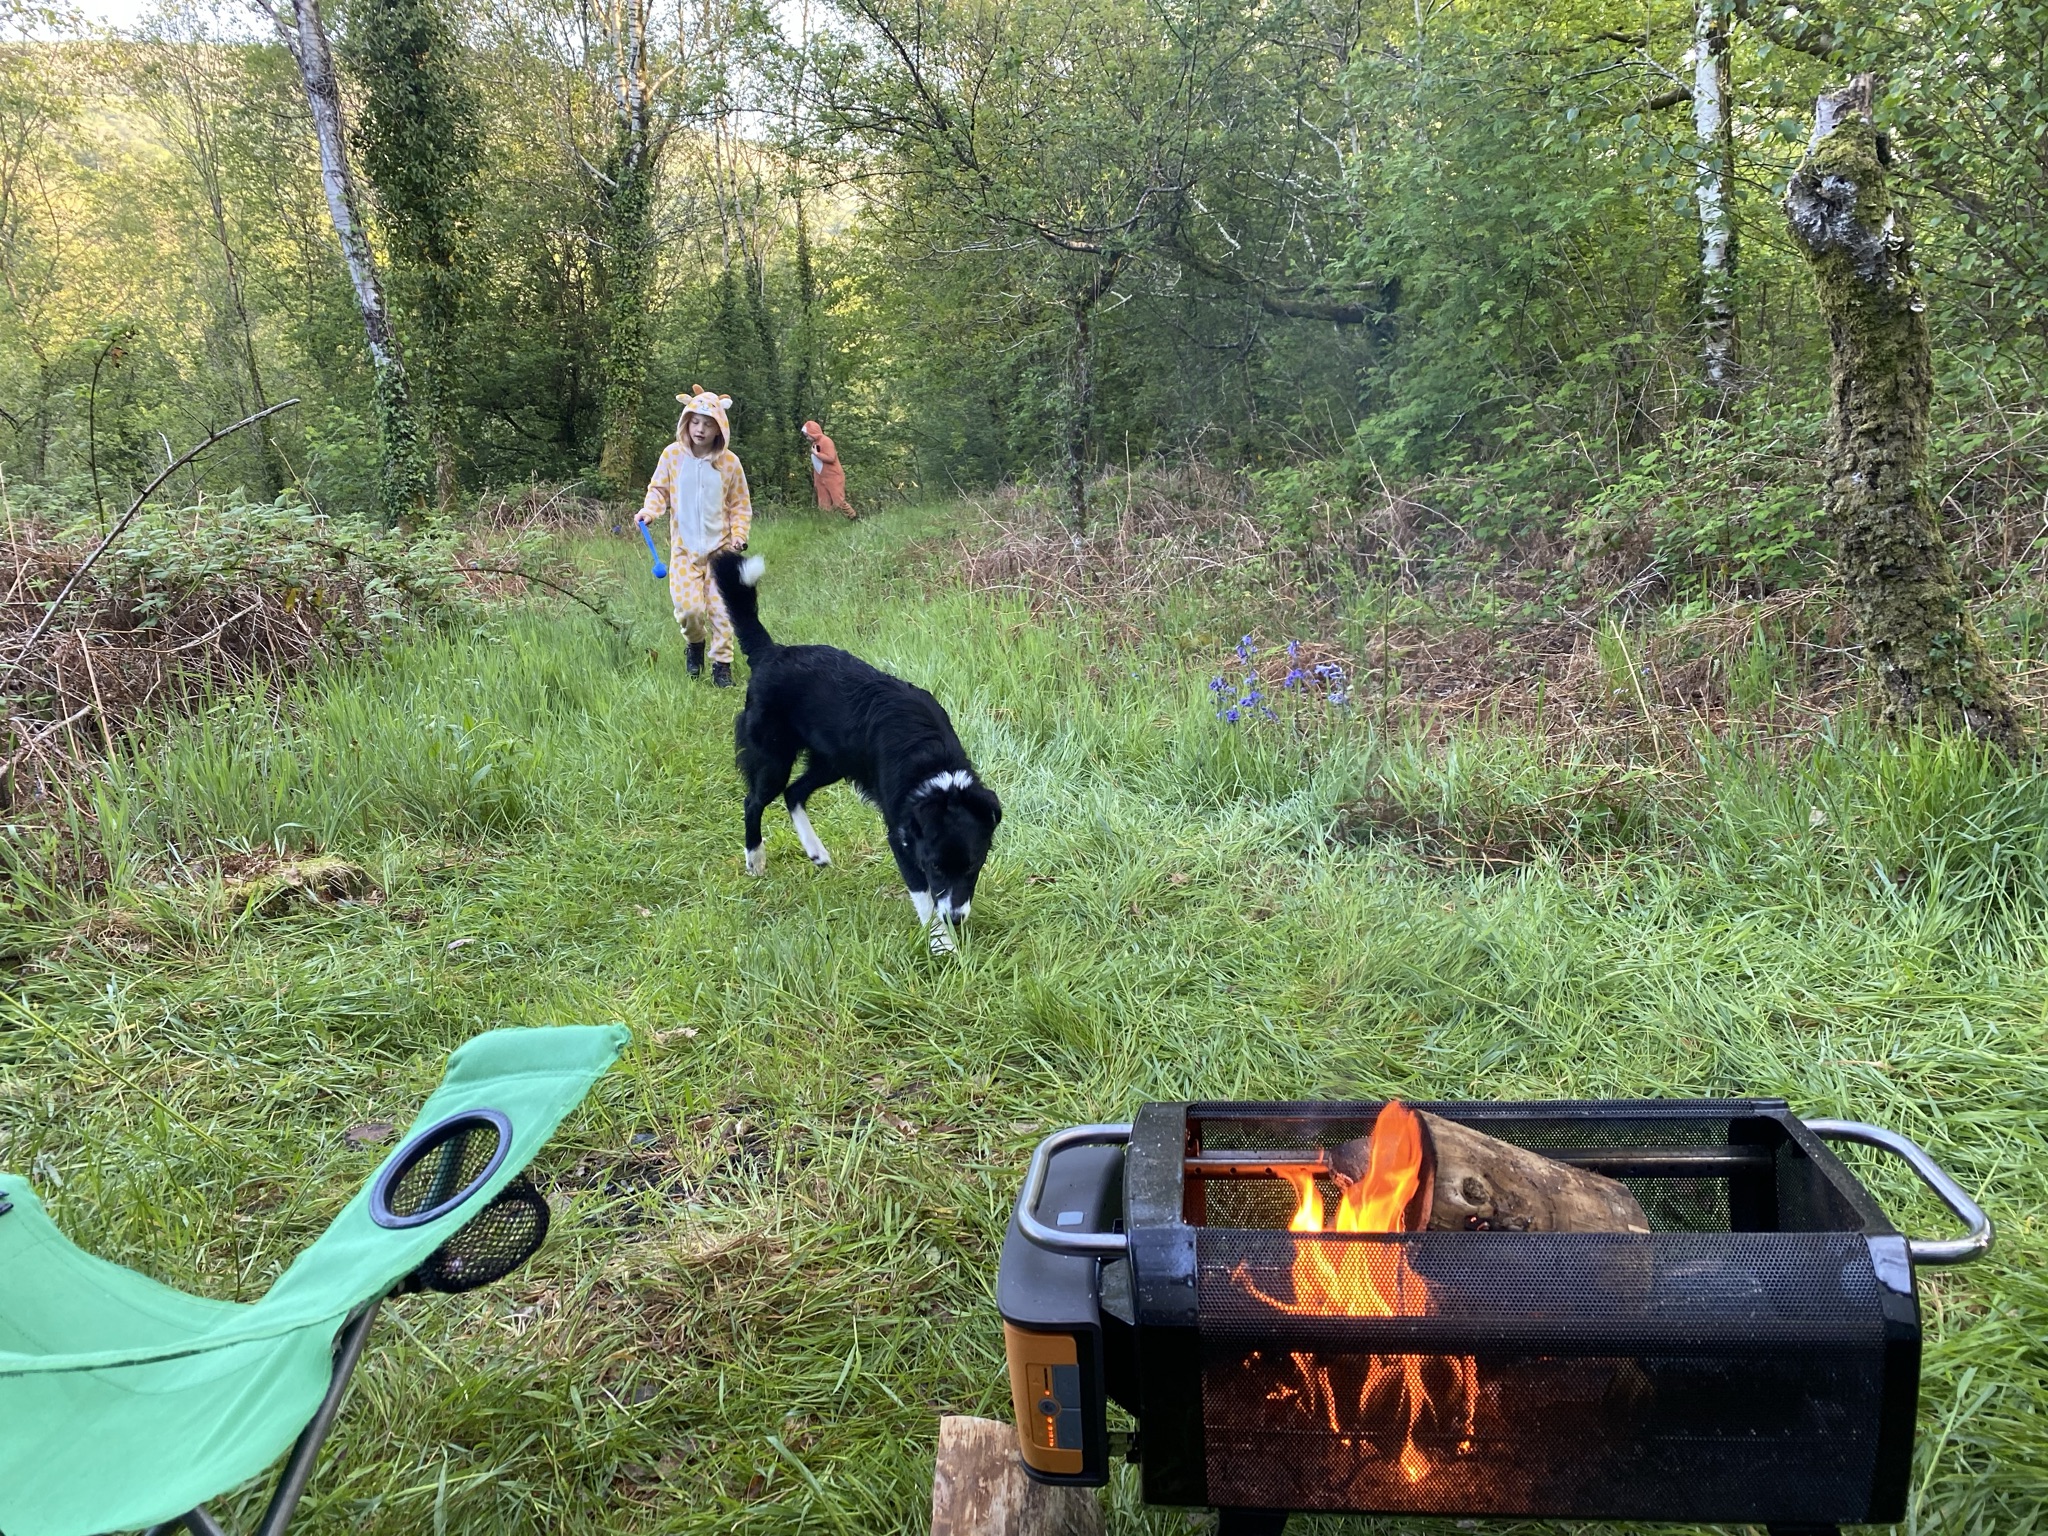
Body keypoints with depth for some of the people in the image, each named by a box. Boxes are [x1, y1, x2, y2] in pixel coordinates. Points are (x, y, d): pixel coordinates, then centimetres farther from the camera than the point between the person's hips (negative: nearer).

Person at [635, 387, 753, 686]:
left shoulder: (729, 461, -3)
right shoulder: (672, 454, -3)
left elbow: (740, 505, 6)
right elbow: (659, 489, 7)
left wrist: (739, 535, -7)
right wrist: (650, 509, -13)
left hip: (720, 548, 0)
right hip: (684, 548, 0)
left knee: (720, 608, -2)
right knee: (688, 607, -11)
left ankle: (722, 664, 15)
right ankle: (695, 642, 23)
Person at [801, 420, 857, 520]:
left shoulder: (826, 441, -13)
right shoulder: (814, 444, 12)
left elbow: (831, 458, -25)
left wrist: (816, 453, -18)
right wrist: (815, 481, 18)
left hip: (833, 478, -8)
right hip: (822, 480, 8)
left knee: (839, 502, -11)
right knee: (824, 506, 3)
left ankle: (854, 520, 3)